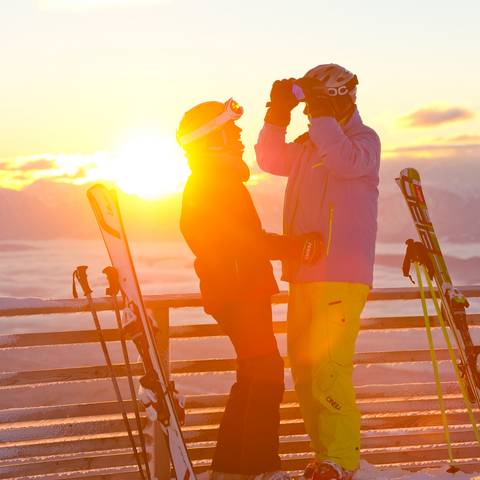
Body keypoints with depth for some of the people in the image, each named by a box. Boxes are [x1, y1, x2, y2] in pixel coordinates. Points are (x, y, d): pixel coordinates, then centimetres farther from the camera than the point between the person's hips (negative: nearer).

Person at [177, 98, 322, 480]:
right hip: (237, 293, -11)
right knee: (265, 374, -13)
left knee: (255, 377, 14)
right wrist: (298, 247, -20)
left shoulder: (220, 180, 21)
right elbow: (244, 241, -21)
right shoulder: (213, 183, -13)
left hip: (243, 292, 11)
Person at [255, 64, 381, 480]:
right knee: (303, 366, 8)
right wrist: (278, 115, 4)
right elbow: (270, 160, 15)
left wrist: (321, 116, -21)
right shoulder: (308, 146, 20)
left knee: (326, 368, -14)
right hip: (304, 274, 8)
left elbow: (345, 162, -22)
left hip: (342, 277, -8)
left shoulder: (364, 139, -3)